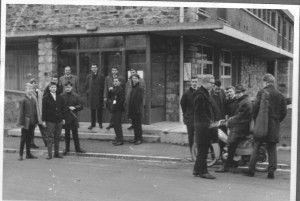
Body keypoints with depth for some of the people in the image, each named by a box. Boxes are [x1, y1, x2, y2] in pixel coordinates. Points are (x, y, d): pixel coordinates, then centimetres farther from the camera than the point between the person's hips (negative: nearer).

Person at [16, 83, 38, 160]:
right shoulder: (23, 100, -7)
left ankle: (28, 153, 21)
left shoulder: (33, 100, 10)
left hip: (32, 122, 5)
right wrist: (21, 123, -12)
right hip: (26, 122, -5)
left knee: (29, 138, 12)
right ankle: (21, 155, 8)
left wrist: (36, 121, 8)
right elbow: (21, 112, -9)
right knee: (23, 139, 1)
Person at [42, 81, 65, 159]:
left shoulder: (59, 98, 11)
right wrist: (43, 120, -7)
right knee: (50, 137, -3)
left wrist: (63, 118, 10)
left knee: (57, 137, 8)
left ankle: (57, 153, 16)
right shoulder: (46, 98, 0)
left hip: (59, 120, 4)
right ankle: (49, 154, 0)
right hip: (50, 120, -4)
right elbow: (44, 110, -2)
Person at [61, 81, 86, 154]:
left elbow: (81, 106, 1)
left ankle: (77, 148, 17)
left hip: (73, 117, 0)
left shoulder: (76, 96, -1)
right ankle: (67, 148, 22)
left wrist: (74, 107, -16)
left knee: (75, 133, 7)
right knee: (67, 133, 10)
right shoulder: (62, 96, -3)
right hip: (65, 117, 0)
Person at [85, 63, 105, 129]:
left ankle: (100, 123, 11)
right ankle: (92, 124, 12)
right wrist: (88, 91, 8)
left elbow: (103, 85, -1)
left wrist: (101, 91, -6)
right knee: (92, 110, 6)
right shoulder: (89, 76, 9)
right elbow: (87, 86, 16)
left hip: (99, 95, -3)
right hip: (91, 95, 3)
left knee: (99, 109, 0)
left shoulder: (101, 76, -1)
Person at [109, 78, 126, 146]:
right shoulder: (113, 89, 15)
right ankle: (117, 138, 23)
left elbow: (122, 100, -16)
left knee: (118, 124, -6)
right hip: (113, 109, 8)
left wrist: (117, 105, -16)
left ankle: (120, 140, -2)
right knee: (115, 124, 12)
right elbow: (110, 97, 17)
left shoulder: (121, 89, -11)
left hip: (118, 109, -8)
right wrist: (110, 91, 1)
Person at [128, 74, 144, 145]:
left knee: (138, 124, -3)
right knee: (134, 125, 11)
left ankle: (139, 139, 2)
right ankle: (136, 138, 18)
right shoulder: (133, 89, 14)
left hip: (137, 110, -8)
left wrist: (138, 109, -19)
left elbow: (140, 100, -15)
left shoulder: (140, 89, -9)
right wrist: (129, 111, 13)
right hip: (132, 110, 8)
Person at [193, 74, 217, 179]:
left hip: (207, 126, 10)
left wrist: (212, 122, 15)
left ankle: (197, 170, 22)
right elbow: (200, 112, -20)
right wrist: (209, 122, -21)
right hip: (202, 126, -10)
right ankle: (203, 171, 3)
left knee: (202, 150, 14)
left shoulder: (206, 93, 17)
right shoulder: (200, 95, -15)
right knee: (203, 150, -3)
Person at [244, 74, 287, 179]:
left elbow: (255, 107, -8)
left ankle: (251, 170, 6)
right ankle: (271, 170, 2)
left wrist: (255, 119, 6)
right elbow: (284, 112, 6)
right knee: (272, 148, 8)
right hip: (274, 126, 3)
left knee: (256, 147, 4)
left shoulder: (262, 92, -6)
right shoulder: (280, 95, 6)